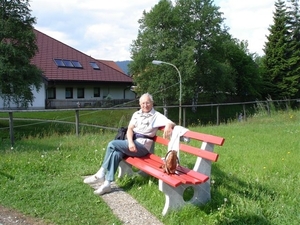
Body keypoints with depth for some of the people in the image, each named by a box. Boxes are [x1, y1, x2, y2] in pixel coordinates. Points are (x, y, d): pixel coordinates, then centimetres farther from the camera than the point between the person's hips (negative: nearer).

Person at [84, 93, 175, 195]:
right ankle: (107, 183, -25)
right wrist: (130, 142, -14)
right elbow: (130, 129, 6)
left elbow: (171, 123, -13)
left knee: (112, 144, -22)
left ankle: (101, 174, -11)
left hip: (142, 146, -5)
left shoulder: (156, 116, 0)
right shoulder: (136, 114, 15)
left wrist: (168, 126, -39)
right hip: (131, 142, 5)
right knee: (116, 153, -26)